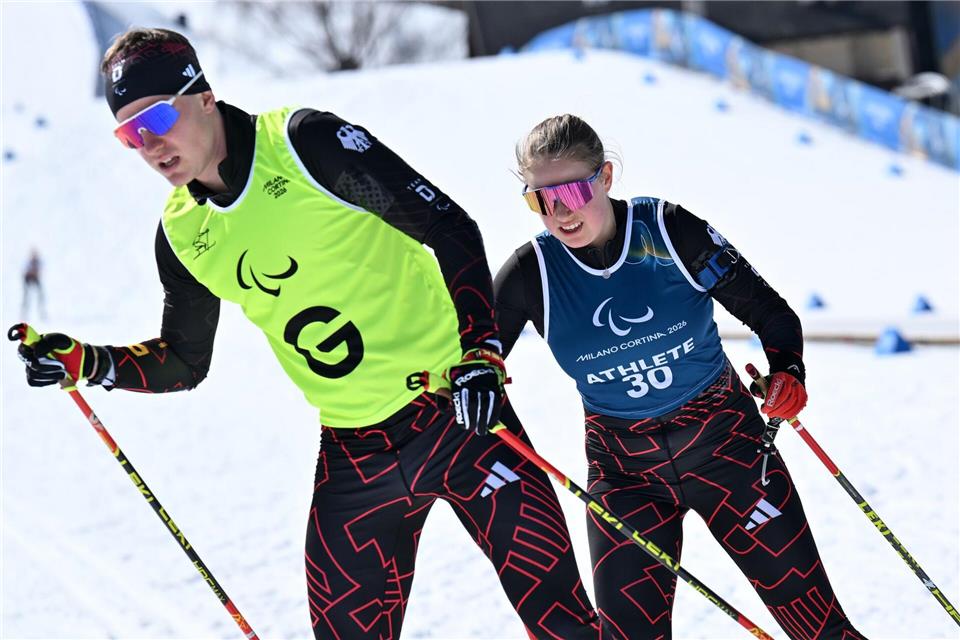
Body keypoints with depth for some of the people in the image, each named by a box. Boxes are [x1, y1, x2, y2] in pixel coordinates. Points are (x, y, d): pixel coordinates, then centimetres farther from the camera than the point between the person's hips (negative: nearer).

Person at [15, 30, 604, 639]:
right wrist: (83, 362, 3)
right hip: (353, 456, 5)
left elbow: (450, 229, -11)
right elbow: (182, 363, 19)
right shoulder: (183, 235, 5)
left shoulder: (303, 142, -11)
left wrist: (481, 353, -20)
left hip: (458, 413, -5)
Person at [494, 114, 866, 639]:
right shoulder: (531, 274, -10)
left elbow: (769, 311, -4)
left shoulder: (670, 231, -13)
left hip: (722, 440, -1)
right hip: (620, 466, 2)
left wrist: (787, 369, -21)